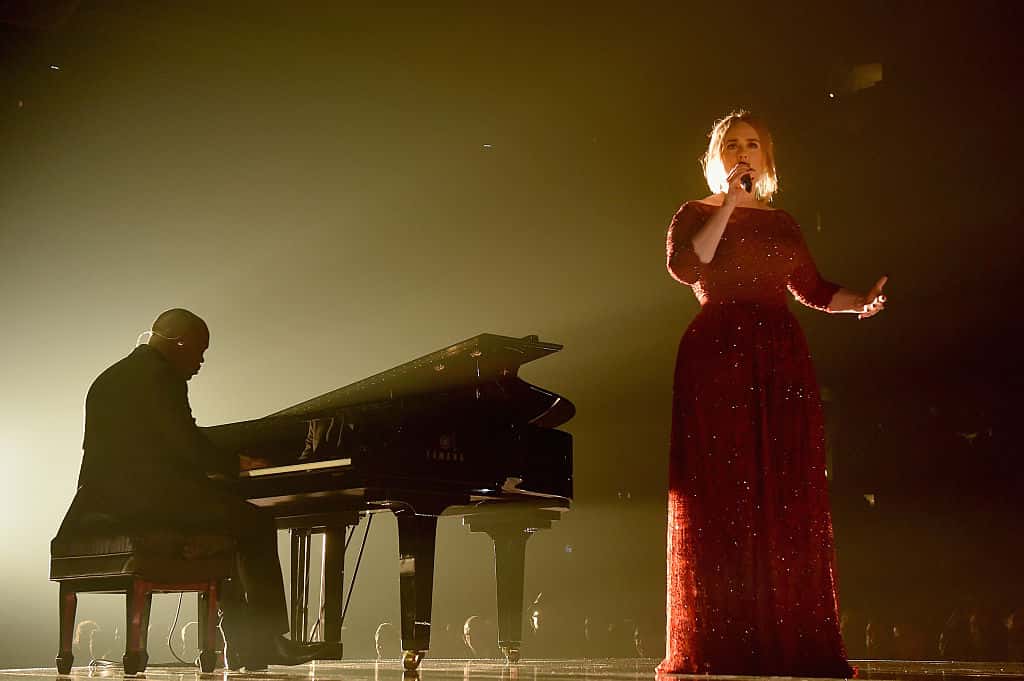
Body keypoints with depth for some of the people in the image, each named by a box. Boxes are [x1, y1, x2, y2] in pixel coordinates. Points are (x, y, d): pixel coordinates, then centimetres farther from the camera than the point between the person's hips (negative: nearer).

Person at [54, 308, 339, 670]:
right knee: (256, 524, -3)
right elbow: (186, 443, -16)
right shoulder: (161, 377, -8)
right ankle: (269, 640, -3)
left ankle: (244, 643, 14)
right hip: (147, 500, -10)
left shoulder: (110, 379, 24)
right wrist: (236, 463, 1)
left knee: (222, 532, 21)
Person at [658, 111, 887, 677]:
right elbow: (684, 267, -11)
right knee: (722, 495, -8)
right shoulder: (696, 215, 9)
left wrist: (859, 303, 5)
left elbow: (811, 288, 22)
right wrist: (728, 206, -8)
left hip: (782, 361, 4)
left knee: (788, 499, -1)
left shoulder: (781, 224, 21)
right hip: (717, 357, -4)